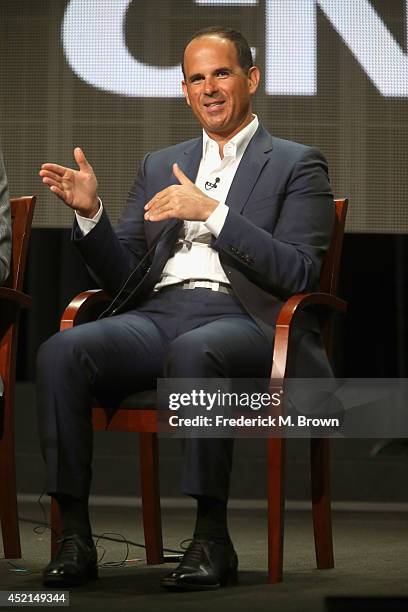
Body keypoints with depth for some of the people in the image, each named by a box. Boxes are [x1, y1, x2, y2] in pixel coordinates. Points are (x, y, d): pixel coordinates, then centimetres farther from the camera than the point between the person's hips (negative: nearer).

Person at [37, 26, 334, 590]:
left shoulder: (297, 165, 11)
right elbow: (122, 278, 20)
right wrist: (90, 212, 2)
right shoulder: (159, 166, 26)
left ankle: (213, 538, -33)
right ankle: (74, 537, -24)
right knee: (61, 351, -26)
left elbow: (299, 274, -4)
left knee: (192, 352, -40)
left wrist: (212, 214, -12)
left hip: (242, 319, -4)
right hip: (157, 315, 4)